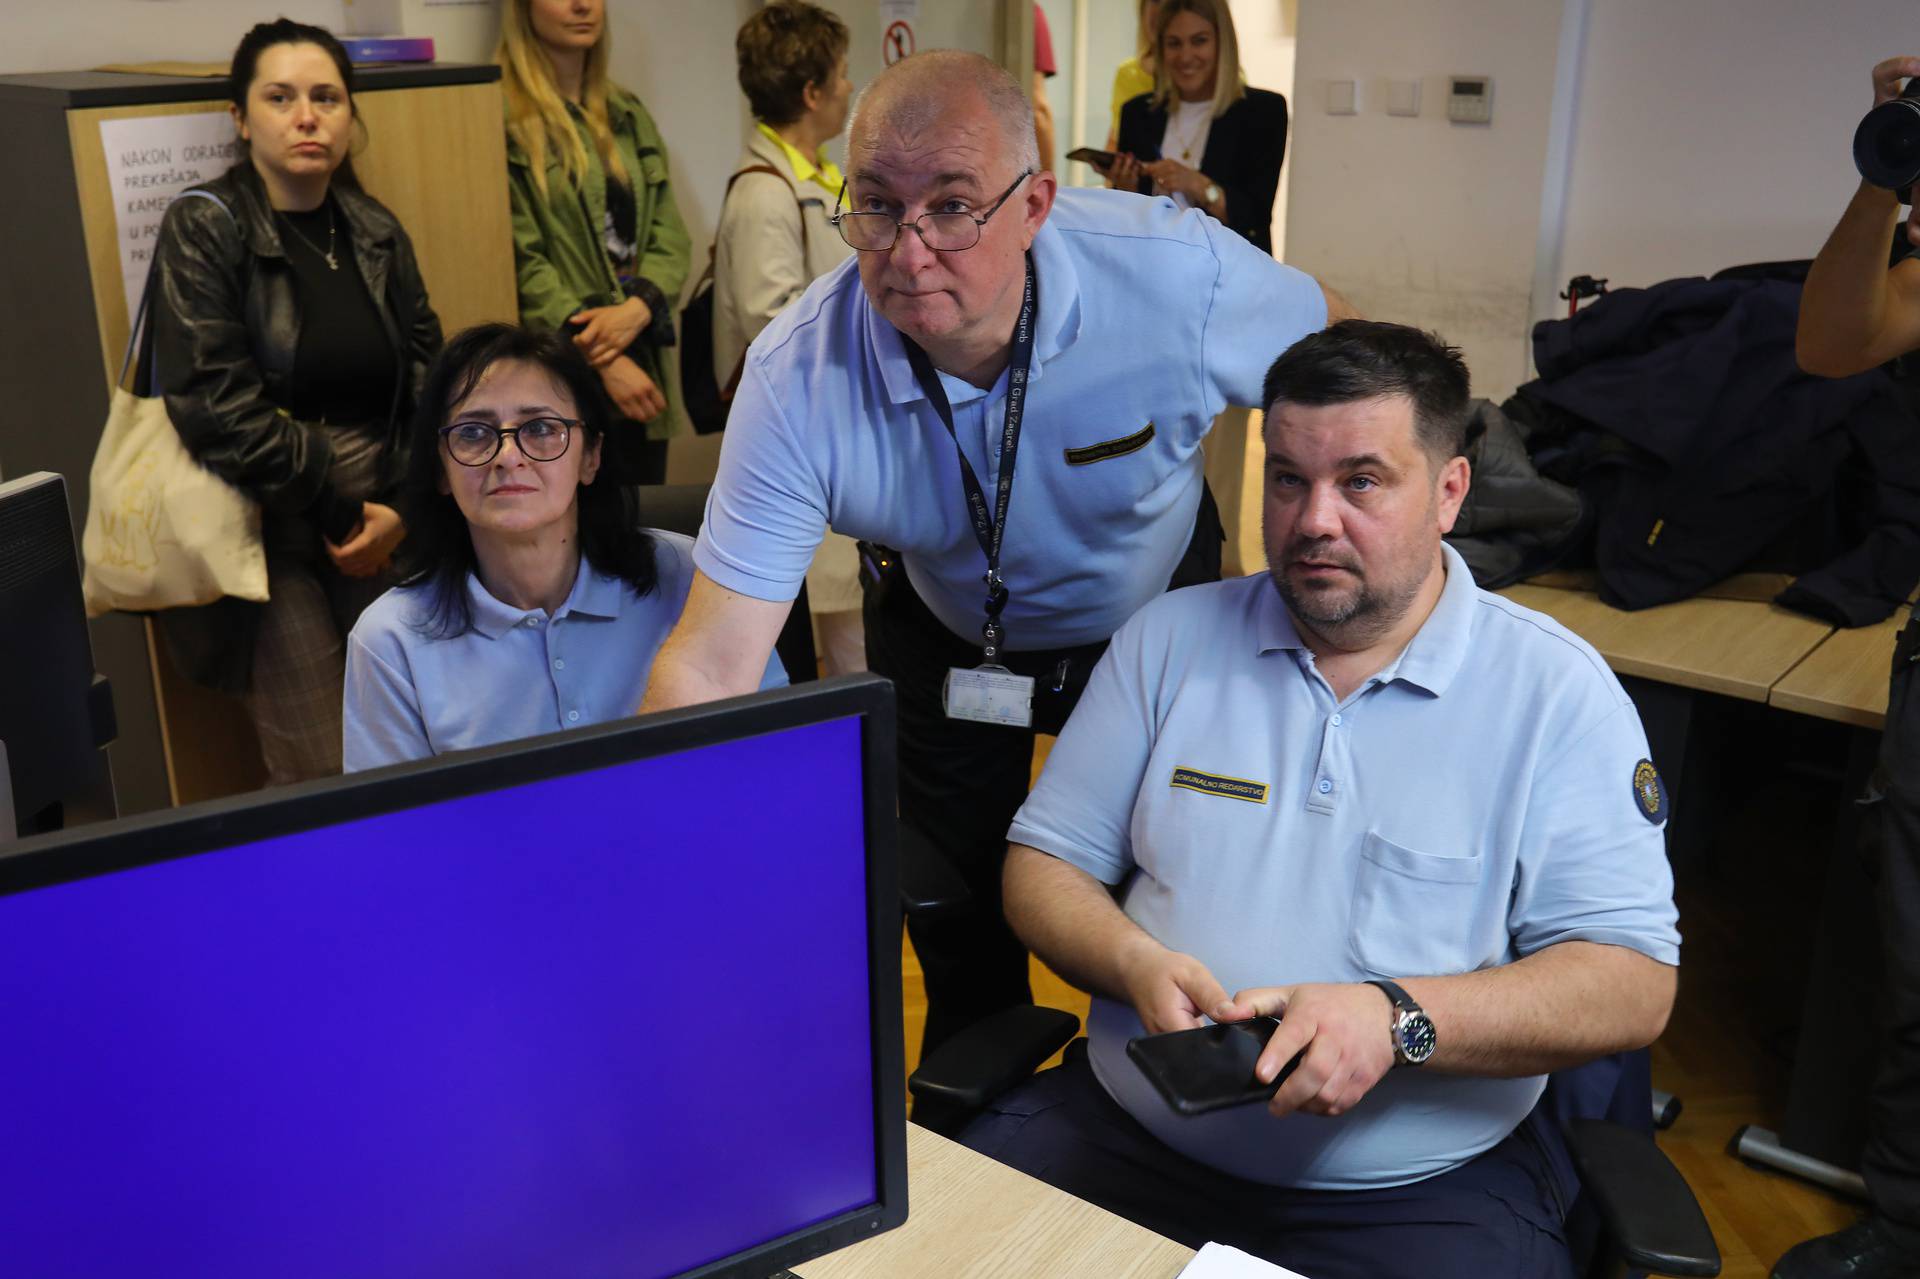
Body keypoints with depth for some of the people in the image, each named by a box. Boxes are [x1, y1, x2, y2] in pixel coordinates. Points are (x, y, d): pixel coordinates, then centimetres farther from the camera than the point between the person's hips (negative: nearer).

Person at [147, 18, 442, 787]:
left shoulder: (377, 232, 9)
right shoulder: (203, 229, -7)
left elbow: (428, 376, 5)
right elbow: (216, 408, -16)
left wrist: (405, 506, -9)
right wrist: (340, 511, -13)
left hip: (381, 524, 5)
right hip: (266, 535, -5)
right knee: (321, 775, -5)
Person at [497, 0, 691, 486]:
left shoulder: (628, 114, 15)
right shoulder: (505, 118, -7)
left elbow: (671, 234, 9)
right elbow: (520, 264, -12)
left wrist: (636, 308, -11)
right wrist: (601, 360, -18)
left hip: (641, 358, 6)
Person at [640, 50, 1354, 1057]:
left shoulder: (1174, 275, -34)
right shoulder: (799, 377, -33)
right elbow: (709, 668, -33)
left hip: (1155, 623, 0)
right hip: (944, 640, 0)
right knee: (958, 941, 12)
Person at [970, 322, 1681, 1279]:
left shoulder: (1555, 690, -3)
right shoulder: (1170, 639, 6)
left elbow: (1633, 984, -7)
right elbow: (1044, 861, 8)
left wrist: (1399, 1019, -22)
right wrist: (1139, 965, -13)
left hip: (1420, 1190, -1)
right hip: (1131, 1139, 2)